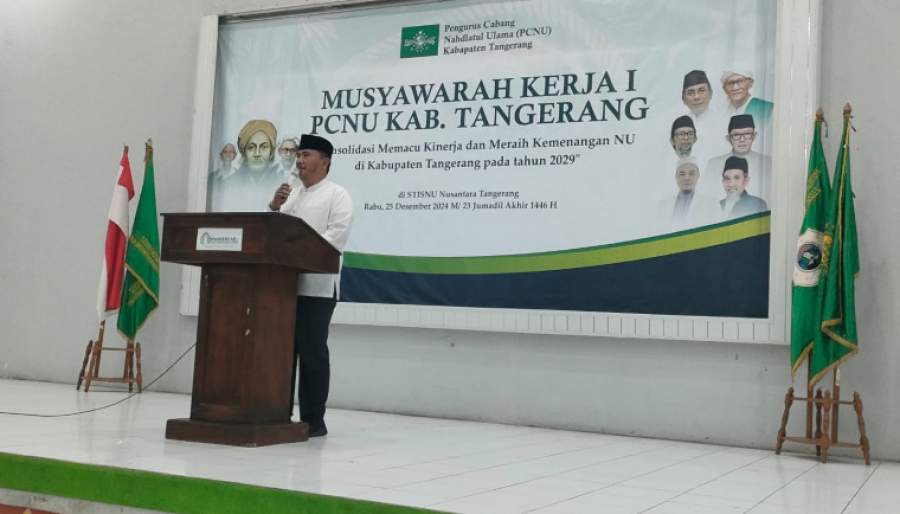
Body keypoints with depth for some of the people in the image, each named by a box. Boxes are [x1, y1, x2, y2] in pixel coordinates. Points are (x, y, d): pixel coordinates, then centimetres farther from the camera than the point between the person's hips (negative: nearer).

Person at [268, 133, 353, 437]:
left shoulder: (337, 195, 1)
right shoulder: (290, 196, 21)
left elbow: (337, 236, -12)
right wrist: (274, 208, 0)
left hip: (316, 286, -6)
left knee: (311, 352, -4)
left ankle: (313, 420, 3)